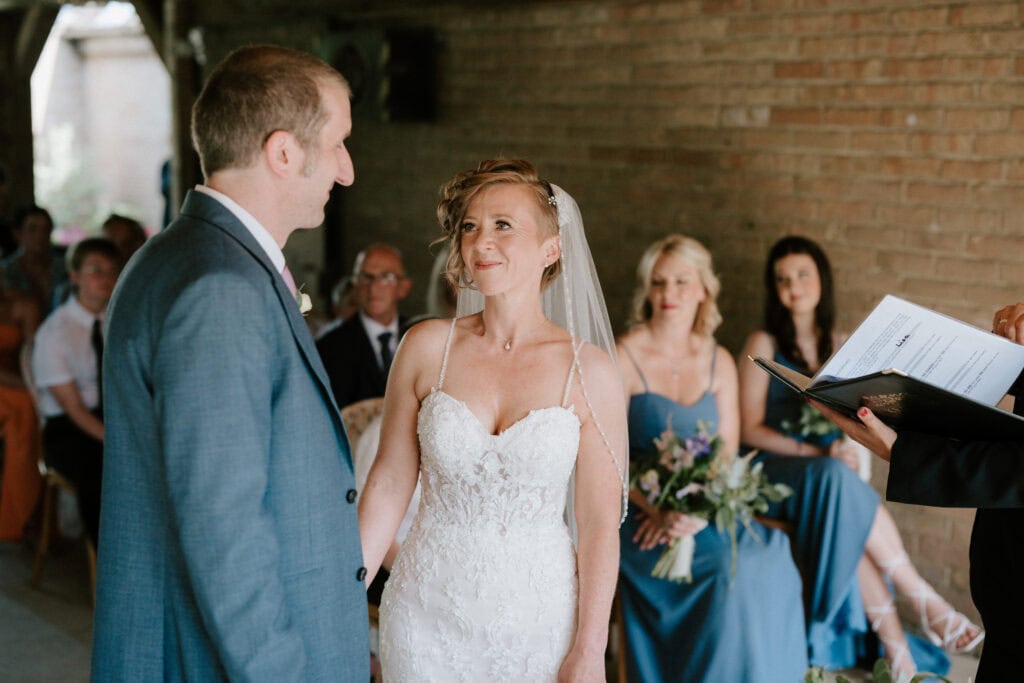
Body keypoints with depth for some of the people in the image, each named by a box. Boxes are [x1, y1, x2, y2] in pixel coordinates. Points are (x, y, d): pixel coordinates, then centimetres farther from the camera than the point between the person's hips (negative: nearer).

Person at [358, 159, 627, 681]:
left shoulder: (589, 370, -8)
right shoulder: (428, 348, -4)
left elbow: (600, 524, -6)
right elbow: (387, 486, 0)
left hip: (538, 615, -1)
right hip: (430, 613, 1)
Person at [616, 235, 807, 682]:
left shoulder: (719, 362, 9)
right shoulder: (625, 357, -5)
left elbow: (728, 453, 6)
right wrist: (657, 511, -21)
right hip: (642, 511, -4)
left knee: (771, 553, -20)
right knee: (735, 569, -24)